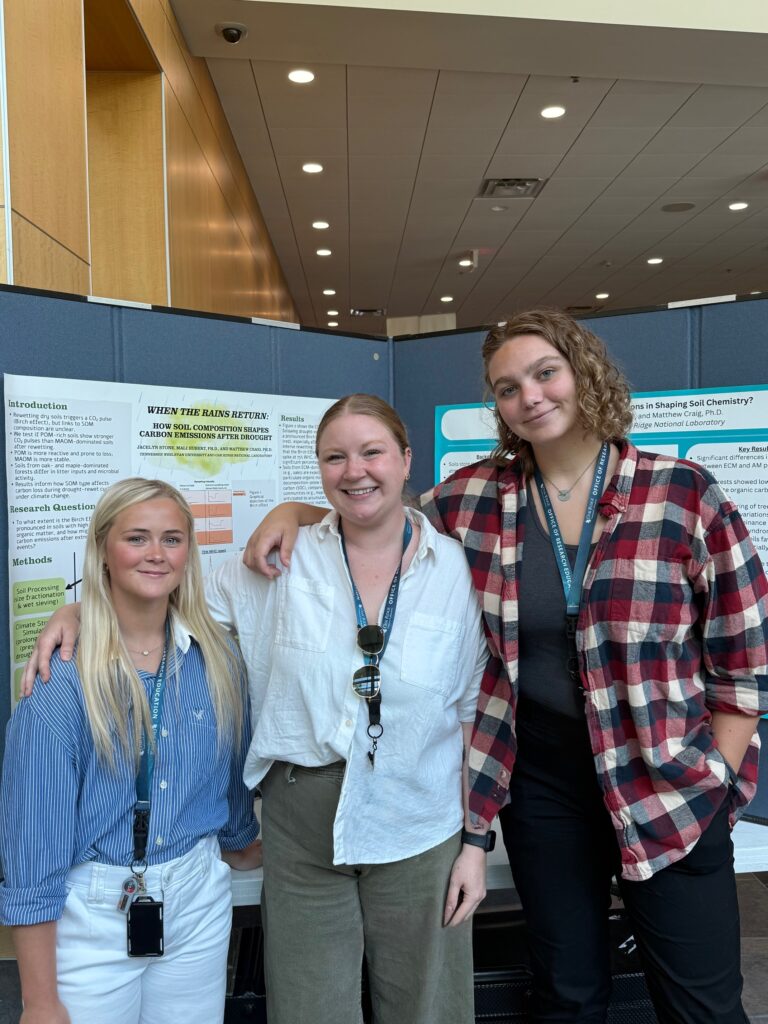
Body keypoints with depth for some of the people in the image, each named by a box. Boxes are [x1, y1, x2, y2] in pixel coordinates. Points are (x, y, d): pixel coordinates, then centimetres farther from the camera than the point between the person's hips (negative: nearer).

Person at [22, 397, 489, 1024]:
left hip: (421, 832, 1)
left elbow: (474, 713, -1)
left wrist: (476, 839, 0)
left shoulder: (457, 569, -5)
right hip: (300, 830, 0)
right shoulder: (283, 562, -6)